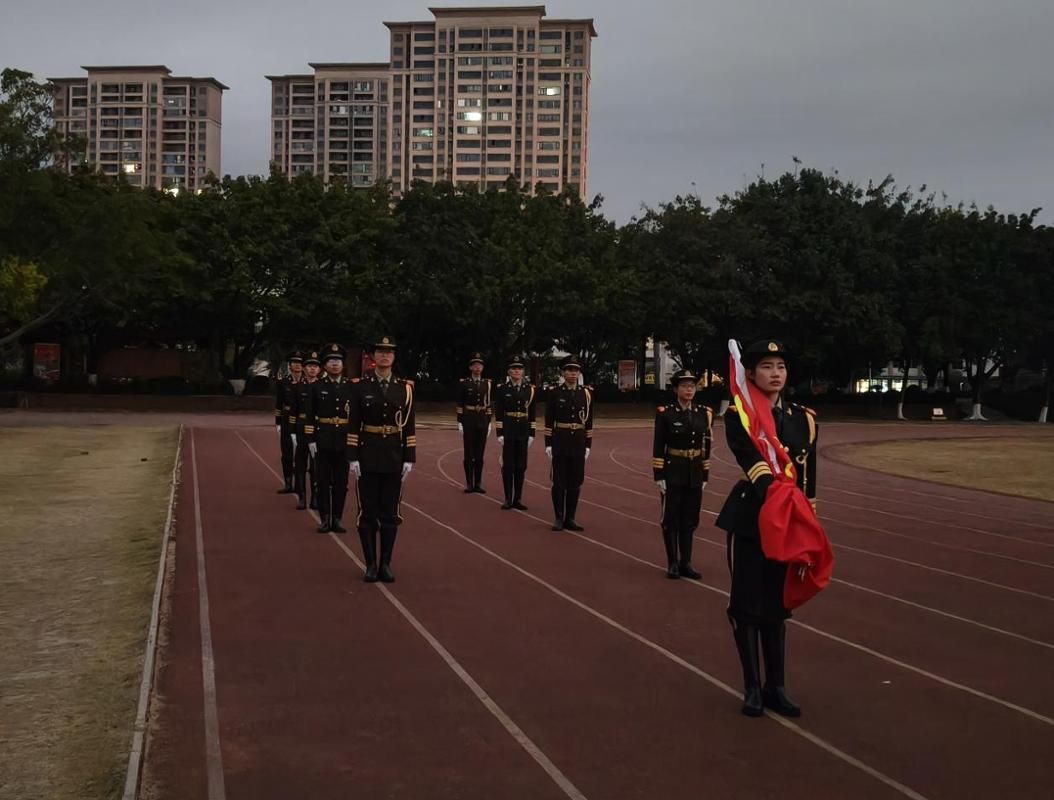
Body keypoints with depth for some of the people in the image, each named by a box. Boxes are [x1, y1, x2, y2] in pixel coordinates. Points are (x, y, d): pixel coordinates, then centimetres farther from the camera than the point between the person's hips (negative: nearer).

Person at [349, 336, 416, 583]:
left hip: (394, 456, 1)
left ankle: (386, 564, 13)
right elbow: (354, 425, -1)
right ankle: (370, 564, 10)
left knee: (390, 513, 5)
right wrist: (353, 457, -7)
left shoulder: (404, 388, 3)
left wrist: (409, 459, -2)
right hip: (368, 455, -1)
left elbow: (409, 426, 3)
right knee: (368, 512, 2)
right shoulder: (362, 386, 0)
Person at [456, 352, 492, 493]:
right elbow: (460, 404, -2)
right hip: (468, 420, -2)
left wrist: (489, 422, 6)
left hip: (482, 420, 3)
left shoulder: (487, 383, 6)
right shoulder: (464, 383, -2)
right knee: (469, 453, 0)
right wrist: (459, 422, -6)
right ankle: (469, 484, 6)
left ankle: (478, 483, 12)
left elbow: (488, 404, 9)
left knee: (480, 453, 6)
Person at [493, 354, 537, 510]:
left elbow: (532, 413, 6)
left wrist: (531, 434, 2)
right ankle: (508, 499, 9)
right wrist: (500, 433, -10)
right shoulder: (502, 389, -3)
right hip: (507, 430, -2)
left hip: (523, 431, 2)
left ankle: (518, 499, 13)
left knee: (521, 466, 5)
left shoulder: (529, 389, 5)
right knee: (508, 465, 1)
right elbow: (498, 413, -4)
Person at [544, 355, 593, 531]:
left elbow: (588, 421, 7)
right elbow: (549, 421, -2)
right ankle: (559, 518, 10)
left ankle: (570, 518, 14)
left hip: (578, 442, 2)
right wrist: (548, 444, -6)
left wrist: (588, 445, 4)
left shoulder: (586, 393, 5)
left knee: (575, 482, 6)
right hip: (560, 441, -2)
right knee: (559, 481, 2)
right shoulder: (554, 393, -2)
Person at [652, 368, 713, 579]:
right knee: (671, 518, 2)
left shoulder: (704, 413, 4)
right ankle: (673, 563, 11)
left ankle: (686, 562, 17)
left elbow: (706, 447, 9)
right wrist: (659, 476, -10)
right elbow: (658, 447, -6)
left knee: (690, 519, 8)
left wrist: (705, 476, 7)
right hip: (673, 473, -3)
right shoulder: (665, 413, -6)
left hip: (695, 474, 3)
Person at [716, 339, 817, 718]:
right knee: (747, 603, 4)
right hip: (749, 520, -3)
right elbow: (753, 463, -26)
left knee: (777, 604, 12)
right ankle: (752, 687, 18)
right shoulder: (738, 416, -8)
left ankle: (776, 688, 22)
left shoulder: (804, 418, 5)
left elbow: (807, 480, 9)